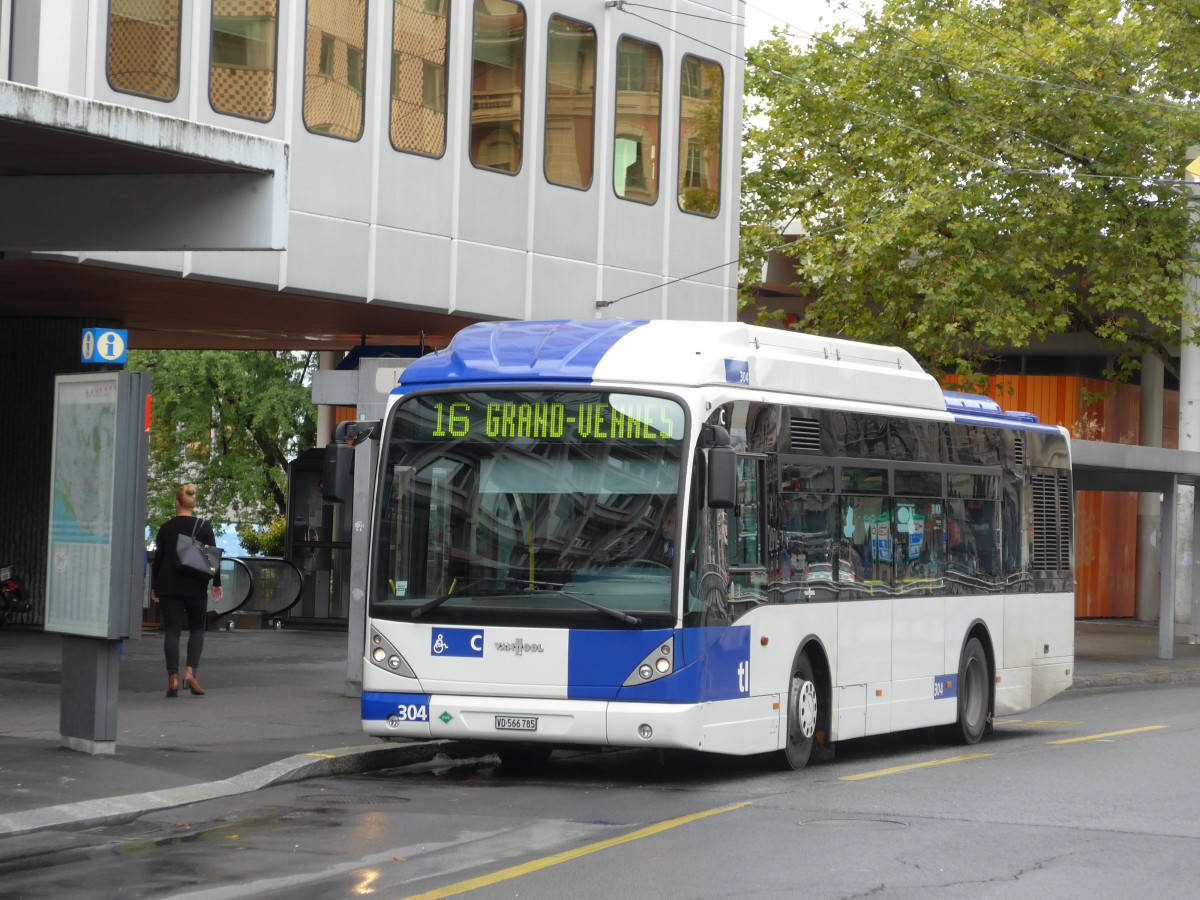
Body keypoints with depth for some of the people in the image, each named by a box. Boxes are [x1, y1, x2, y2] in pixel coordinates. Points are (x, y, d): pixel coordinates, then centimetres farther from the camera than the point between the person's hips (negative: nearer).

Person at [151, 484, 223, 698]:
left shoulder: (166, 528, 2)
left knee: (172, 631, 2)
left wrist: (154, 587, 13)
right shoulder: (203, 526, -2)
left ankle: (173, 678, -5)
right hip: (195, 586, -1)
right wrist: (217, 583, 4)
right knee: (197, 629, 13)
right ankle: (190, 671, -5)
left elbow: (158, 558, 5)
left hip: (169, 586, 1)